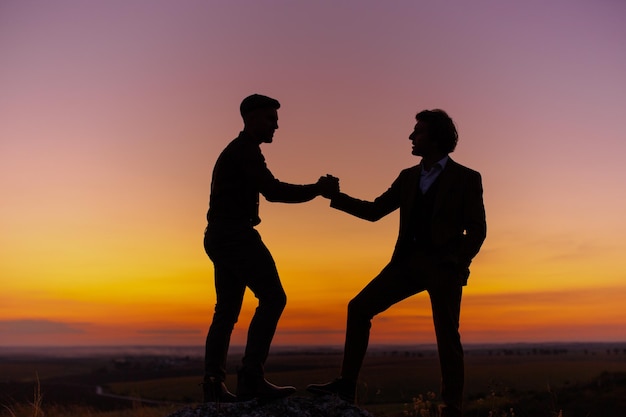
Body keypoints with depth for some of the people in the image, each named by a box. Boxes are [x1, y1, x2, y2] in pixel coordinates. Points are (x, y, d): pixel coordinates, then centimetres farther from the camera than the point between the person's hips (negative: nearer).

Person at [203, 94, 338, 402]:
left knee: (227, 310, 8)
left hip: (220, 238, 11)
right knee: (272, 298, -13)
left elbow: (266, 190, 22)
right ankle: (250, 377, -16)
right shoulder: (245, 150, -9)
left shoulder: (237, 151, 24)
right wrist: (317, 189, -13)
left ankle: (213, 383, 6)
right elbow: (272, 191, -19)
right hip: (236, 235, -11)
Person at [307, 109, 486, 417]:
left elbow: (477, 229, -2)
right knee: (359, 308, -5)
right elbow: (374, 211, 14)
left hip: (443, 266, -5)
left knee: (447, 337, -3)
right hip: (408, 261, 5)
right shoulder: (408, 177, 15)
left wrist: (458, 265, -13)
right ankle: (346, 385, 0)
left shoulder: (466, 178, 1)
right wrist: (336, 197, 4)